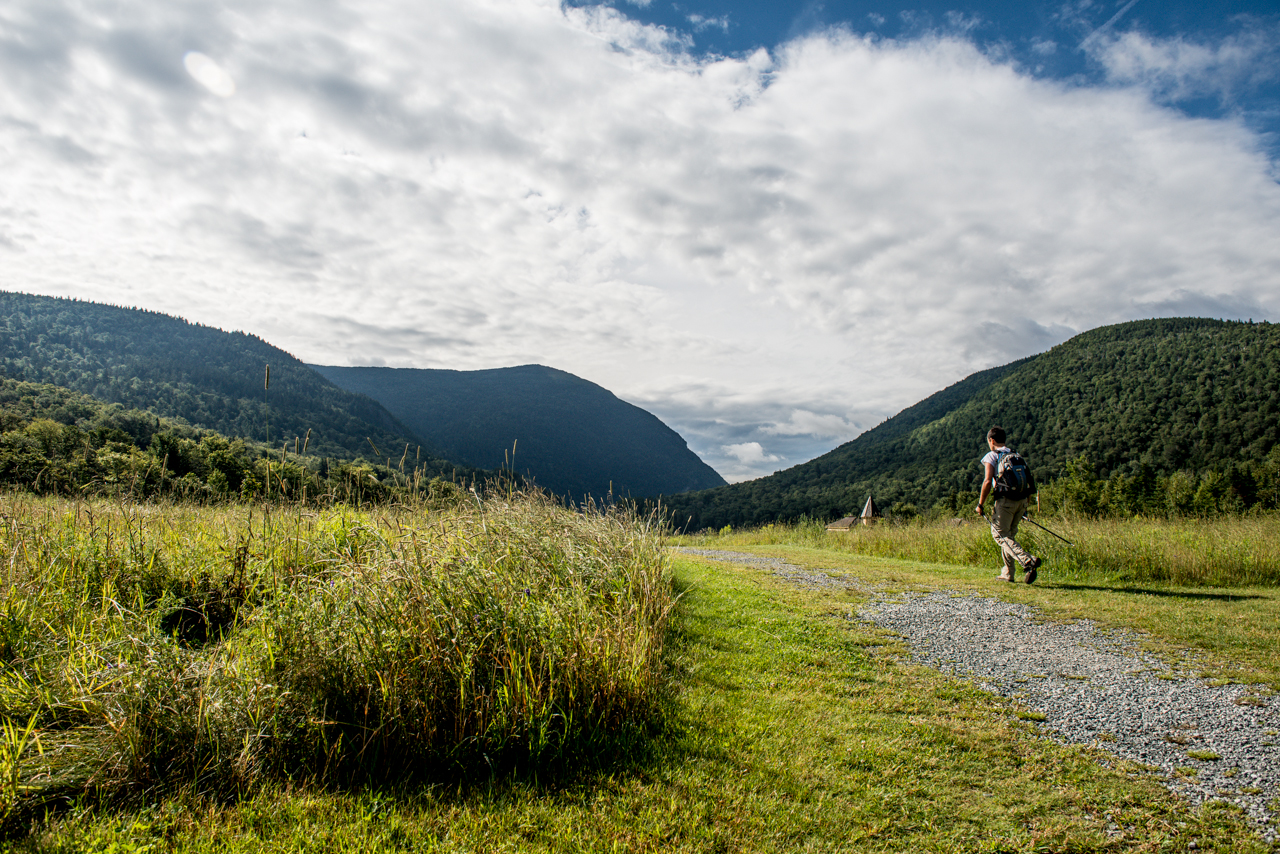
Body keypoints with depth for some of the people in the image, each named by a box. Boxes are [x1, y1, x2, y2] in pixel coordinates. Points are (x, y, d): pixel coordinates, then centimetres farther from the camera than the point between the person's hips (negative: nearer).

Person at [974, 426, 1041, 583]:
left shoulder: (991, 456, -2)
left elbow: (987, 482, -13)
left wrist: (980, 504, -6)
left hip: (1005, 500, -7)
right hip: (1021, 500, 7)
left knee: (1000, 535, -2)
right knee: (1009, 534, 17)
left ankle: (1028, 560, -23)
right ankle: (1008, 573, 17)